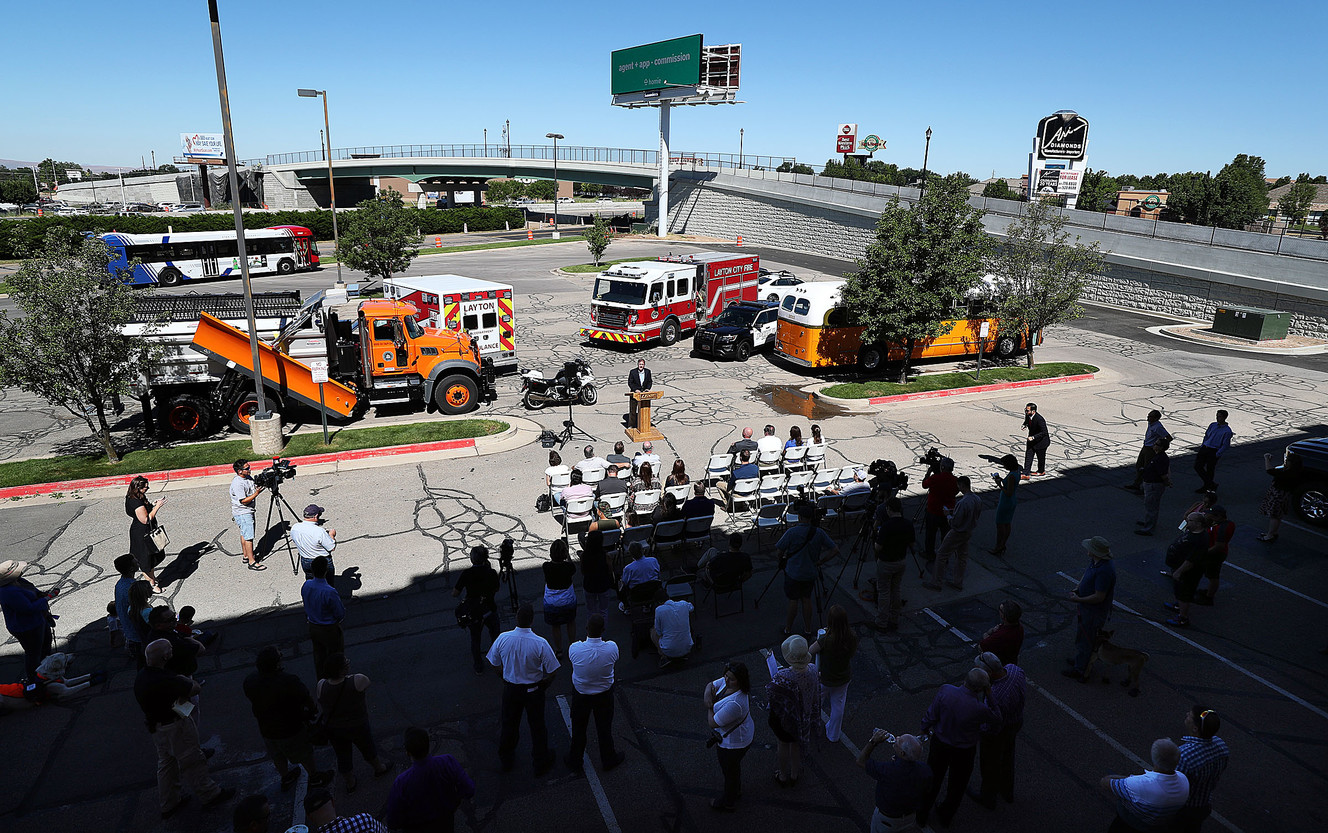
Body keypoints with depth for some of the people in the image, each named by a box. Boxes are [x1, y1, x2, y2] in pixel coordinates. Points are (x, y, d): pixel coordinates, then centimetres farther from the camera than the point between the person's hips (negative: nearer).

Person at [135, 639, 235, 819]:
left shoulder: (140, 678, -3)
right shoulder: (166, 680, -33)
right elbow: (195, 688, -26)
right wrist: (184, 679, -7)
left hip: (155, 727, 9)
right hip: (174, 728, -9)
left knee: (166, 763, 24)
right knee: (191, 762, 9)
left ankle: (168, 804, 38)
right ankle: (209, 795, 26)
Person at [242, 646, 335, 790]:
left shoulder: (250, 682, -22)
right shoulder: (289, 682, -37)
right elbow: (307, 700, -20)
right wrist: (313, 710, 1)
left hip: (267, 730, 5)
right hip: (291, 730, -5)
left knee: (278, 756, 31)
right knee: (304, 754, 22)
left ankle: (286, 778, 55)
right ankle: (315, 778, 45)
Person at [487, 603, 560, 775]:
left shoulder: (503, 639, -19)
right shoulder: (540, 643, -27)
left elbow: (494, 663, -3)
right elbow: (551, 671, -18)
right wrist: (544, 686, 3)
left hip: (510, 688, 2)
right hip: (533, 690, -2)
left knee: (509, 724, 24)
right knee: (537, 725, 18)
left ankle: (506, 760, 45)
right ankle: (541, 763, 37)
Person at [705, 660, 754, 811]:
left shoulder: (734, 703, -43)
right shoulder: (726, 682, -17)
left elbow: (713, 723, -33)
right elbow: (711, 685, 1)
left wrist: (710, 705, -17)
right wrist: (708, 693, -21)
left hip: (733, 742, -8)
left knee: (730, 771, 19)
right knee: (735, 764, 33)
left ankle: (728, 803, 46)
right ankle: (736, 790, 60)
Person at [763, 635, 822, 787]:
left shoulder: (782, 677, -42)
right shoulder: (812, 670, -26)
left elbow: (770, 691, -22)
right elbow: (816, 692, -8)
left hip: (784, 717, -4)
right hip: (804, 716, 4)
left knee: (784, 745, 25)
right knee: (797, 743, 30)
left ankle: (783, 776, 49)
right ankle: (794, 775, 53)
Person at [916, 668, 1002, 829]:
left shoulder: (946, 691, -30)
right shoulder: (980, 709, -35)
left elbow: (931, 715, -16)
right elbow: (996, 720, -10)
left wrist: (925, 727, 5)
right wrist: (989, 695, -17)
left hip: (940, 742, 2)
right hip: (964, 750, -2)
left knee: (933, 777, 24)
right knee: (958, 781, 27)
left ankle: (922, 815, 42)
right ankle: (946, 814, 49)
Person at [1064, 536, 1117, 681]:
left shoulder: (1104, 571, -34)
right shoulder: (1096, 562, -4)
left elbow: (1099, 597, -30)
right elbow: (1086, 575, 15)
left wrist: (1078, 600, -20)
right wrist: (1077, 589, 2)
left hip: (1094, 612, -9)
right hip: (1087, 608, 9)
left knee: (1084, 639, 6)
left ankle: (1080, 671, 21)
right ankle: (1081, 660, 44)